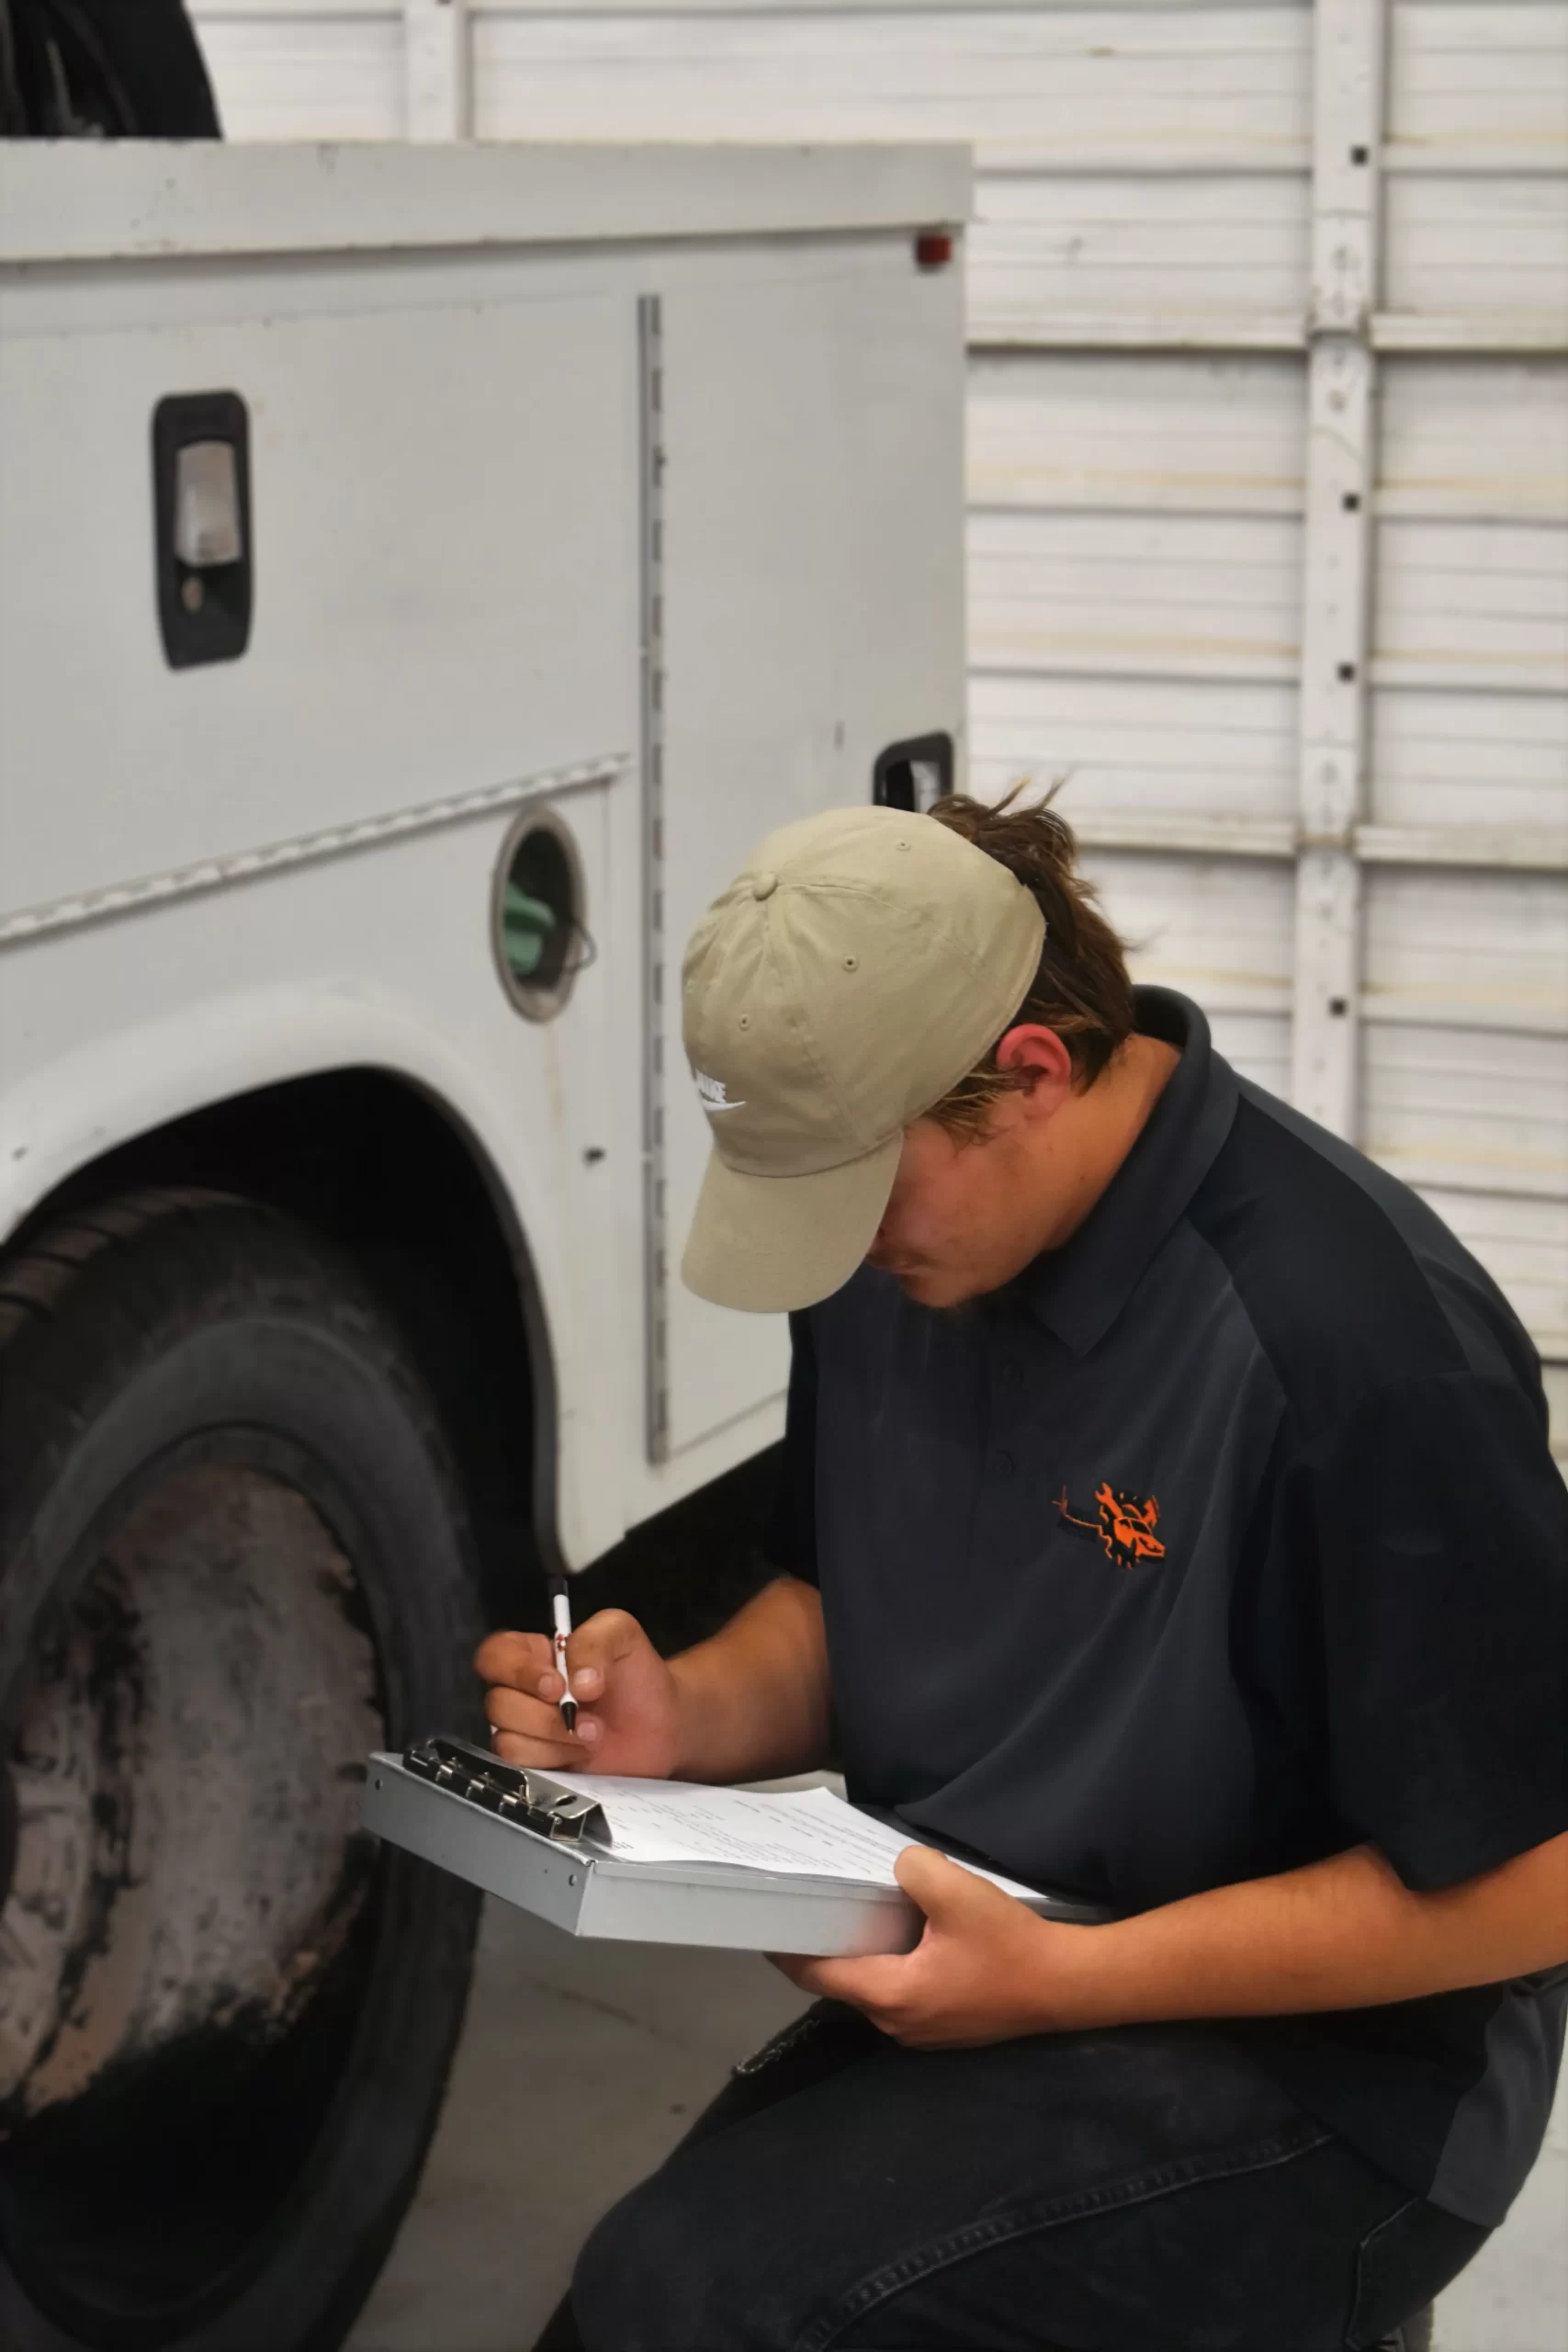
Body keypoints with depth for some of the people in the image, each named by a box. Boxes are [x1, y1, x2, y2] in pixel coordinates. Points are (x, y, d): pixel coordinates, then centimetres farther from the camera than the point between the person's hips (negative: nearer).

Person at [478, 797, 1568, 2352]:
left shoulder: (1355, 1335, -24)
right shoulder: (896, 1250, 1)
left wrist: (1064, 1982, -22)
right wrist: (685, 1718, -5)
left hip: (1309, 2076, -8)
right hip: (957, 1984, 8)